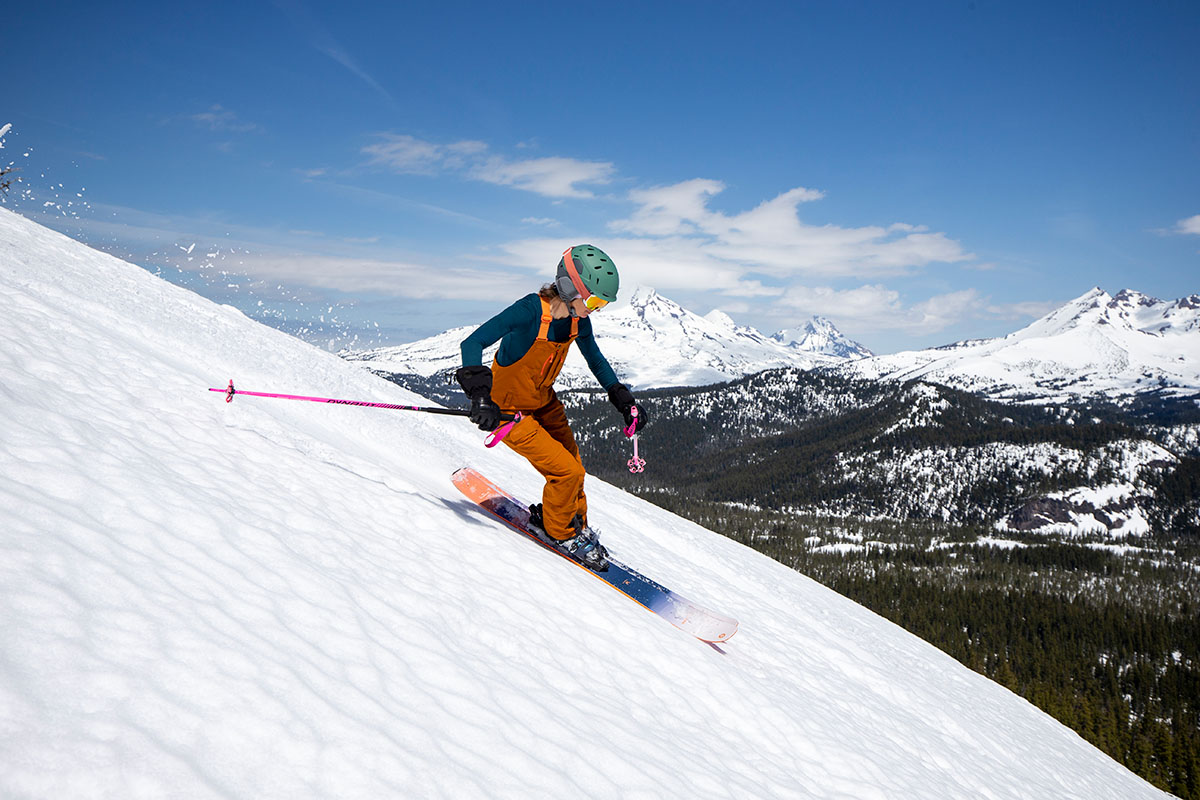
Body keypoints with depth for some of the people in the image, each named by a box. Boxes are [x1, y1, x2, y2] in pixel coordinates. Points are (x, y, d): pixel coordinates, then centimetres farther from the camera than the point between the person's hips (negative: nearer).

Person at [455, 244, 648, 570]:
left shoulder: (577, 319, -8)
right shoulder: (530, 310, -31)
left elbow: (595, 359, 12)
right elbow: (472, 344, -34)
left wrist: (624, 400, 9)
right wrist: (481, 396, -46)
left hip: (544, 402, 7)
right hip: (510, 410, -7)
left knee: (573, 468, 14)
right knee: (567, 472, -11)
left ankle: (576, 527, 39)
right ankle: (556, 530, 16)